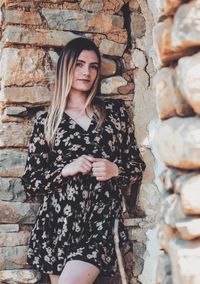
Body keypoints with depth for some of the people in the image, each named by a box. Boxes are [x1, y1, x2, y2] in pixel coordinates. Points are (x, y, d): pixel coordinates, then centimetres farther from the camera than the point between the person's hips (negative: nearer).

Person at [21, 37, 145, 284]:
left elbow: (137, 166, 12)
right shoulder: (45, 122, 6)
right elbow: (30, 184, 4)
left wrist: (115, 170, -9)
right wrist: (65, 170, -11)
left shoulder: (115, 111, 8)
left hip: (102, 222, -1)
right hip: (58, 224, 1)